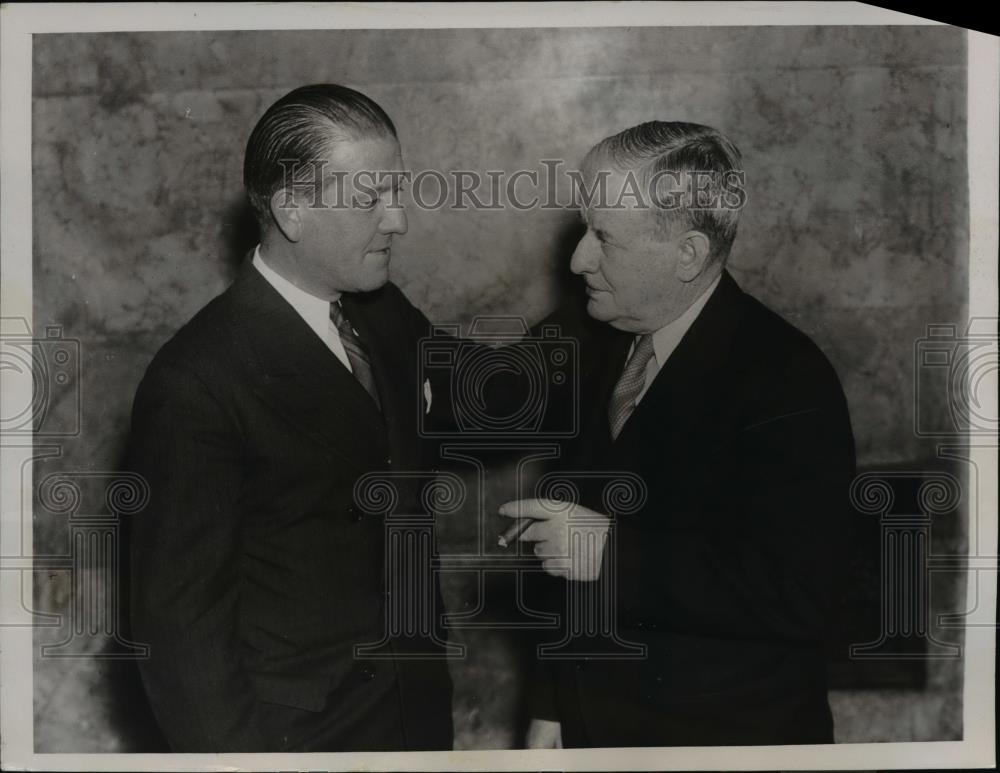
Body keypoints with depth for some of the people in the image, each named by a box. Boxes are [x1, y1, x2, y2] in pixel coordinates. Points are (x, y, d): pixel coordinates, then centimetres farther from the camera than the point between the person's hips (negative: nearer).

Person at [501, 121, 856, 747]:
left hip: (727, 738, -5)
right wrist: (553, 707, 10)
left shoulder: (787, 380, -20)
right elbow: (576, 555, 7)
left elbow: (796, 594, -27)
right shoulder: (599, 346, 1)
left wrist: (615, 551, -27)